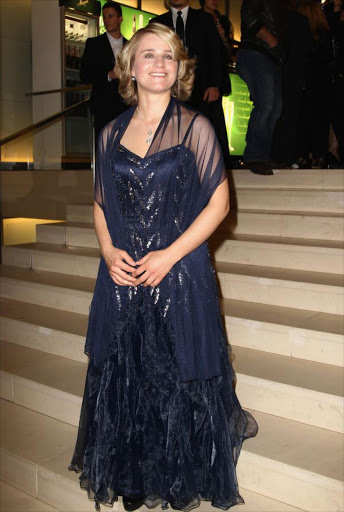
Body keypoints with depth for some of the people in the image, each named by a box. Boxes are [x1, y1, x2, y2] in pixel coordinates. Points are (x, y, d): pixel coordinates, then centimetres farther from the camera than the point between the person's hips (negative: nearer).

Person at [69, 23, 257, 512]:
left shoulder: (195, 127, -3)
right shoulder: (111, 133, 8)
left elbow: (218, 203, -6)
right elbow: (101, 204, 14)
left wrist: (168, 256, -14)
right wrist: (109, 250, -5)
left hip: (179, 276, -4)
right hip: (122, 275, 4)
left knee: (181, 381, 6)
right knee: (122, 377, 13)